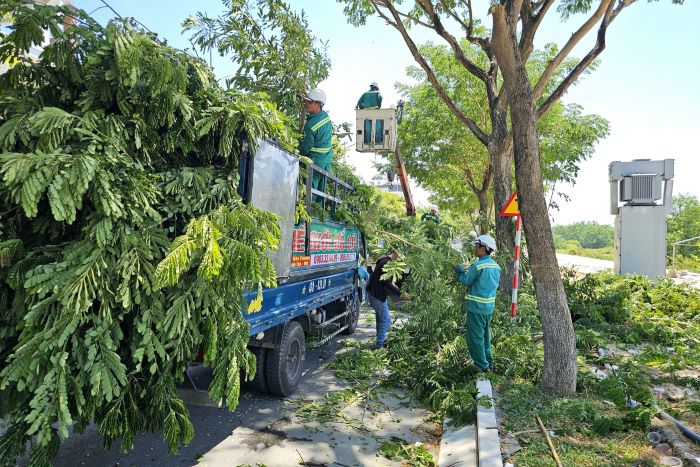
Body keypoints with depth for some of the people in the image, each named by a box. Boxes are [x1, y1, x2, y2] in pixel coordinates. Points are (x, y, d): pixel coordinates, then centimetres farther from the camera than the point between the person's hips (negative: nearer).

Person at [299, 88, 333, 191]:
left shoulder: (311, 124, -21)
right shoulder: (325, 116, 3)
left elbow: (306, 146, -14)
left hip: (315, 162, -9)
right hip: (327, 161, 9)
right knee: (320, 191, 15)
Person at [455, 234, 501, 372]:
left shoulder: (478, 265, -20)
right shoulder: (496, 266, 4)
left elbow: (467, 281, -12)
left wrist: (460, 271, 6)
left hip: (477, 307, -8)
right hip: (490, 307, 8)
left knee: (475, 337, 5)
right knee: (485, 336, 21)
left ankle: (482, 365, 11)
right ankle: (489, 363, 31)